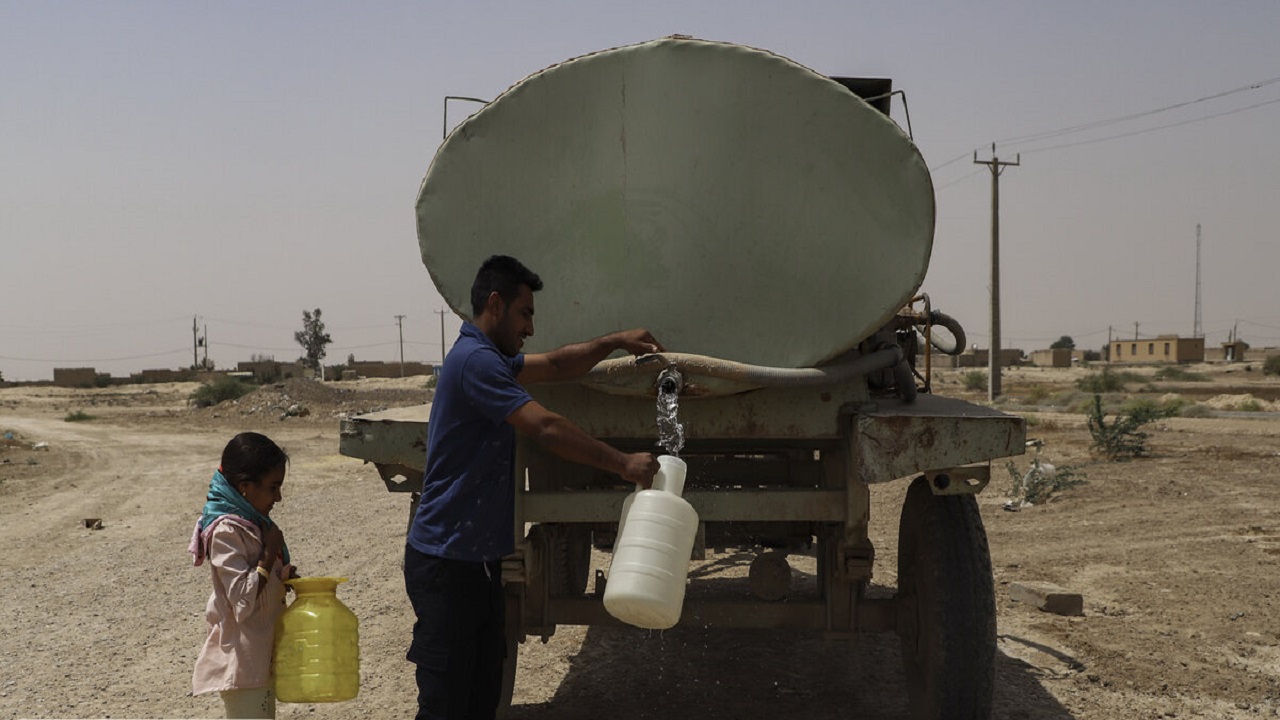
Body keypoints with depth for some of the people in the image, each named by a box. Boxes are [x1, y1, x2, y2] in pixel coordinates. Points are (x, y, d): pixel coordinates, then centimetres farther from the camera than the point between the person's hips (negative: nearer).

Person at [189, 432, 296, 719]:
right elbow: (243, 600, -26)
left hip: (261, 655, 10)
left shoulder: (253, 522, 8)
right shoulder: (226, 531, -21)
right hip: (241, 661, -10)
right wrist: (270, 554, -21)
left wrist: (284, 576, 2)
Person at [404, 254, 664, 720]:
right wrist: (622, 463, -19)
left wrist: (615, 342, 15)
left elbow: (555, 366, 27)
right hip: (447, 561, -11)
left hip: (477, 558, 11)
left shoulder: (488, 358, 17)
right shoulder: (475, 360, -17)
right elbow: (546, 428, -23)